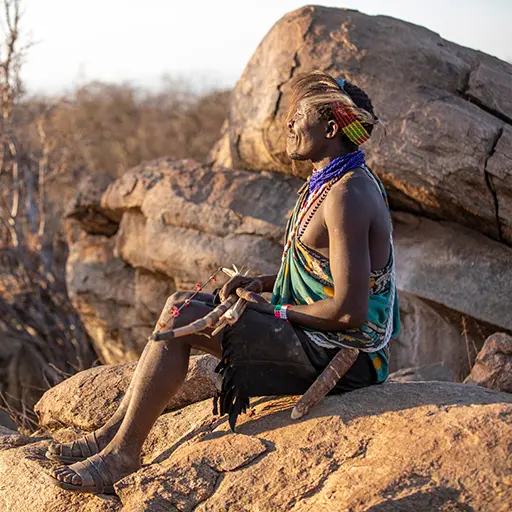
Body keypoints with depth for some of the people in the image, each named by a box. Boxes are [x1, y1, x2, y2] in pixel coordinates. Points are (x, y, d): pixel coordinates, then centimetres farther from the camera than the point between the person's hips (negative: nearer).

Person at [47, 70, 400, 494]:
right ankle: (114, 433, 9)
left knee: (181, 316, -14)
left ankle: (123, 451, -4)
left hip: (338, 356, -10)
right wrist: (259, 284, 7)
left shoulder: (346, 196, -22)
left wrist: (273, 309, -12)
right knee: (184, 304, 7)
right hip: (328, 344, 10)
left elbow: (349, 311, -27)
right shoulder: (334, 180, 11)